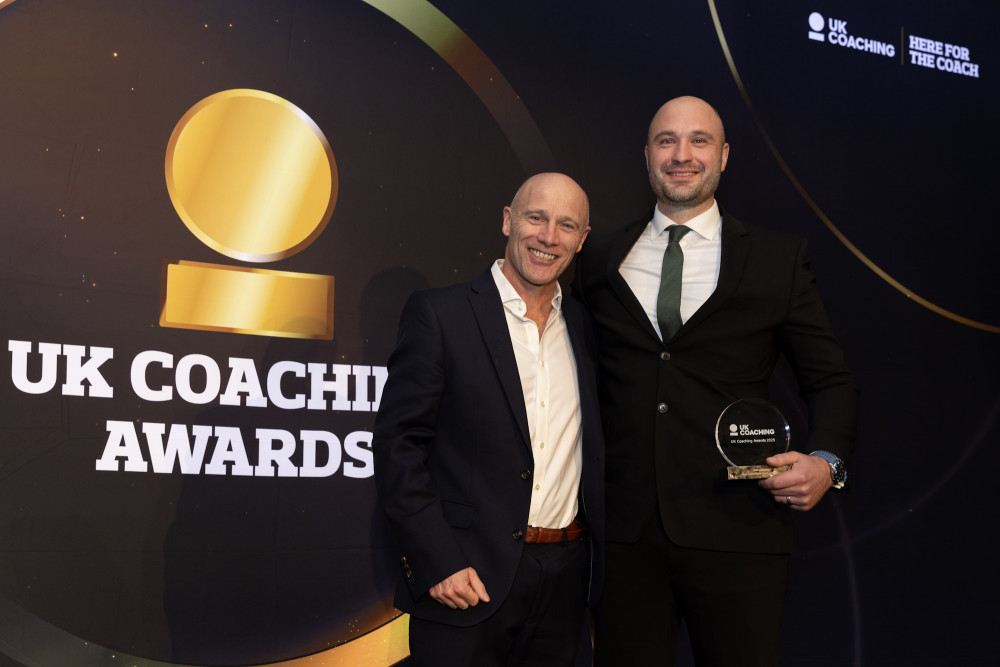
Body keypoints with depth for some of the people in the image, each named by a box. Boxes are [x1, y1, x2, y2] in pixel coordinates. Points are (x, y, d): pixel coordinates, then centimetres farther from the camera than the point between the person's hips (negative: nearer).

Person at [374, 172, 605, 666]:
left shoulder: (584, 327, 9)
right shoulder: (438, 314, -6)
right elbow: (398, 445, -9)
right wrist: (438, 564, -15)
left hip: (565, 579, 5)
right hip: (468, 579, -4)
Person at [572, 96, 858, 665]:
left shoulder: (779, 260, 5)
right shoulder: (599, 259, 10)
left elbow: (831, 380, 8)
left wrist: (826, 460, -10)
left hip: (736, 531, -1)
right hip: (624, 529, 2)